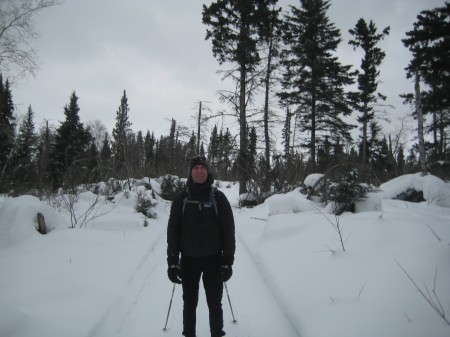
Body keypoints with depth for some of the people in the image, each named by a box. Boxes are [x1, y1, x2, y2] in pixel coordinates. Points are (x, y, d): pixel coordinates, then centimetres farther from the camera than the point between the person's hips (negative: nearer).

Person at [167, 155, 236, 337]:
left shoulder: (218, 197, -4)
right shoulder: (181, 198, -2)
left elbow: (229, 230, -4)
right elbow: (173, 231, 0)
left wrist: (228, 262, -7)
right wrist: (172, 262, -4)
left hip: (213, 260, -1)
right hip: (188, 260, 1)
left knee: (215, 304, 9)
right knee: (189, 303, 14)